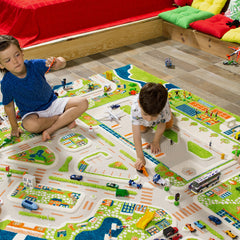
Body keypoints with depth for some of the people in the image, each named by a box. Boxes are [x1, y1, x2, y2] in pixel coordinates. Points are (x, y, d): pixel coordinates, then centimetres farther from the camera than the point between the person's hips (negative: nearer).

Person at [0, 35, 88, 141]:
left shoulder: (34, 65, -18)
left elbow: (62, 62, -26)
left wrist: (58, 63, -49)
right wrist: (14, 127, 2)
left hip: (52, 103, 3)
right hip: (32, 113, -3)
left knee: (83, 103, -15)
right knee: (30, 125, -40)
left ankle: (50, 130, -22)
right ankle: (66, 119, -13)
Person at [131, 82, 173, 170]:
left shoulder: (164, 110, -49)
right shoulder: (135, 110, -50)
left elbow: (161, 126, -25)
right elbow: (136, 135, -46)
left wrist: (155, 142, -14)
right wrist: (140, 157, -48)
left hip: (160, 104, 0)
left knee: (169, 125, 14)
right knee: (142, 129, 0)